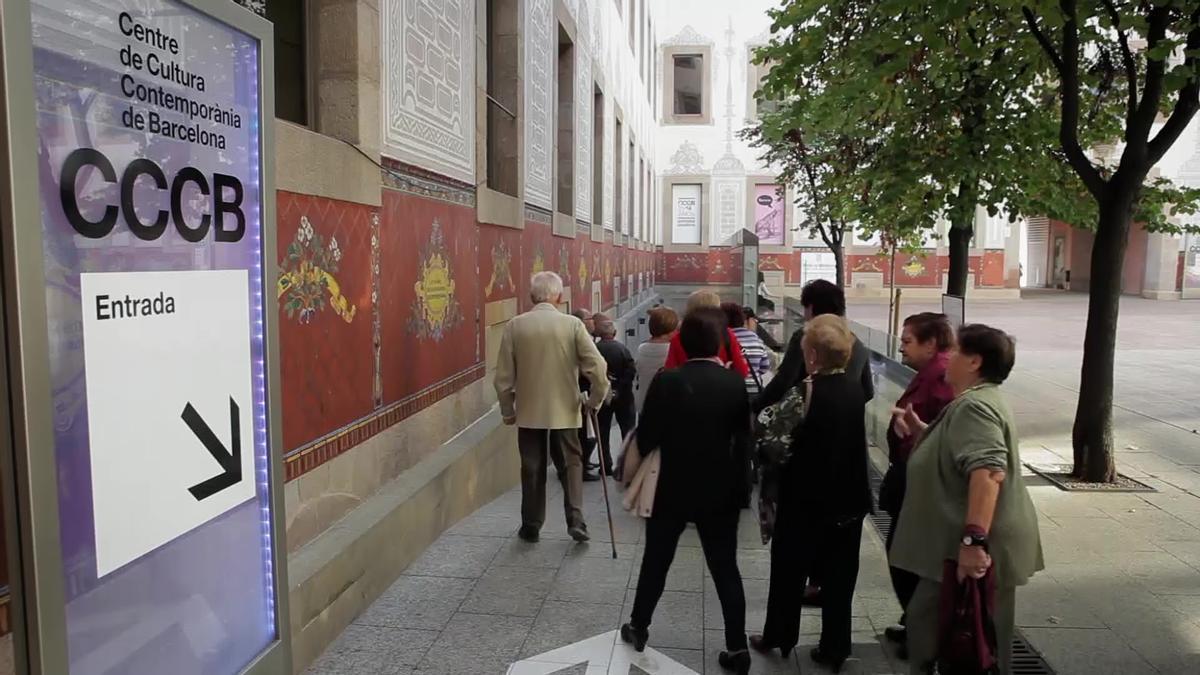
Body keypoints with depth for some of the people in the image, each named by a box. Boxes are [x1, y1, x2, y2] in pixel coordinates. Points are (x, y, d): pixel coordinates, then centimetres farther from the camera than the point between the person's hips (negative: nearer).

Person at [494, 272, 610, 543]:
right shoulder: (573, 324, -8)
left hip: (528, 411, 1)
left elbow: (503, 376, -3)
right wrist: (595, 400, 3)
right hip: (564, 410, -1)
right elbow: (597, 367, -13)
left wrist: (507, 410, 10)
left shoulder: (515, 326, -5)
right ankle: (575, 520, 4)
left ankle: (531, 527, 21)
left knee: (532, 469, 13)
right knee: (572, 462, 15)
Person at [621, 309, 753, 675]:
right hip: (721, 491, 2)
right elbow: (743, 439, 0)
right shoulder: (735, 383, -8)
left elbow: (646, 439, -12)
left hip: (674, 489, -1)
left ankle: (639, 627, 32)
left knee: (656, 561, 17)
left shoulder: (666, 381, -16)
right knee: (726, 568, 12)